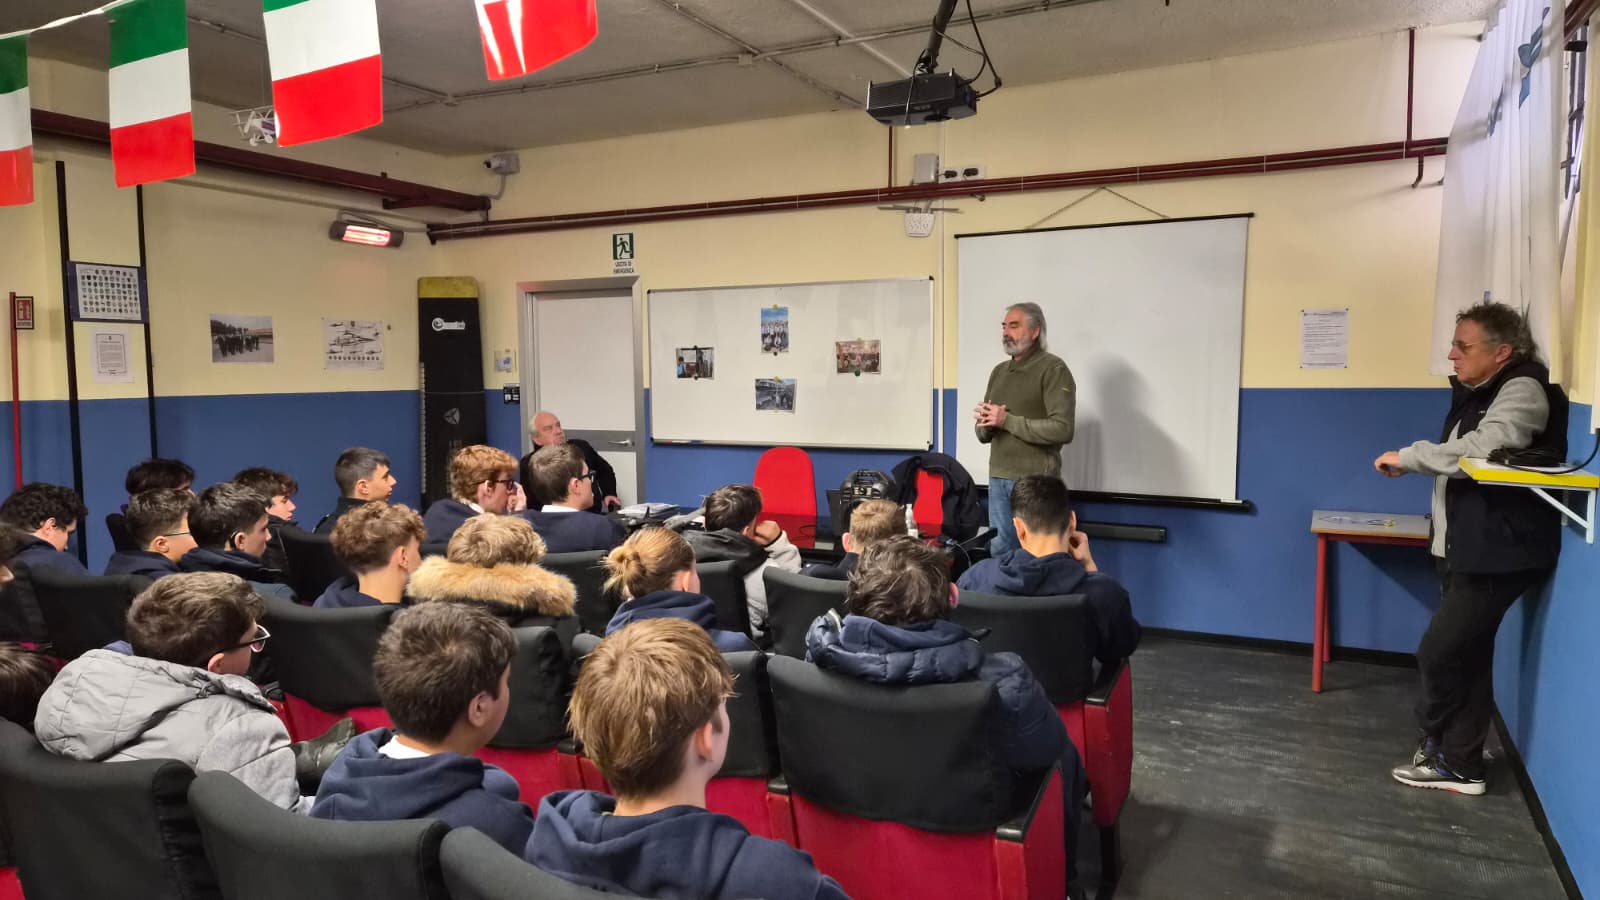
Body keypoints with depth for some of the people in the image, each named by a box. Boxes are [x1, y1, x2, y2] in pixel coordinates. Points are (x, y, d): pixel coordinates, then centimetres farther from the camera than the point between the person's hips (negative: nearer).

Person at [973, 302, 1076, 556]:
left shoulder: (1053, 368, -7)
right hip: (998, 478, 7)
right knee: (999, 551, 12)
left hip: (1036, 481, -7)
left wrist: (1007, 420, -16)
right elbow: (984, 435, 18)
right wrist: (985, 423, -7)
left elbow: (1062, 429, -19)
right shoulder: (999, 371, 15)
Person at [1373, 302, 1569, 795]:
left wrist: (1407, 456, -19)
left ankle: (1440, 749, 16)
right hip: (1466, 548, 9)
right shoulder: (1475, 393, 14)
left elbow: (1481, 450, -28)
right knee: (1466, 657, 13)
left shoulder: (1523, 390, -14)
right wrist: (1412, 459, -3)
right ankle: (1459, 763, 21)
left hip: (1499, 553, -9)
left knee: (1439, 653, -4)